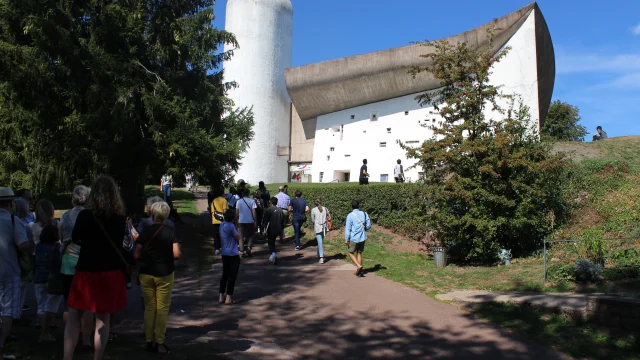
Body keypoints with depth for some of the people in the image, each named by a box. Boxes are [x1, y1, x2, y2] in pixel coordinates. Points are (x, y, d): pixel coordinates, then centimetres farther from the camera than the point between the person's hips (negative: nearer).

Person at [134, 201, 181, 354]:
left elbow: (137, 256, -3)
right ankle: (159, 342, 8)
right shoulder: (171, 231, -8)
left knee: (149, 307, 12)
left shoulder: (145, 232, -2)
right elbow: (177, 254, -14)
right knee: (162, 308, 5)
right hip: (164, 274, -2)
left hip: (146, 274, 2)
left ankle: (149, 341, 17)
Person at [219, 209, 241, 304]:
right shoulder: (231, 226, -20)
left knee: (224, 275, 16)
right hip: (233, 255, -7)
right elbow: (238, 238, -11)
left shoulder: (222, 225, 4)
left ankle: (221, 296, 18)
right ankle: (228, 297, 5)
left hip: (224, 254, 7)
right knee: (232, 276, 2)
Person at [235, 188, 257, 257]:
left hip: (241, 221, 1)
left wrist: (237, 220, 12)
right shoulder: (252, 201, -5)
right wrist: (255, 221, -1)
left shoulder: (239, 201, -1)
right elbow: (254, 212, -8)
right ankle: (249, 248, -5)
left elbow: (236, 213, 0)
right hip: (250, 221, -1)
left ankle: (243, 251, 4)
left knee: (241, 237, 10)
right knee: (250, 236, 16)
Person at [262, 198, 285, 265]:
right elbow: (283, 221, 11)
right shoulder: (280, 210, 7)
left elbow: (265, 220, -11)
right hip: (278, 229, 4)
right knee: (273, 242, 20)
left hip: (270, 229, -4)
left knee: (270, 242, 5)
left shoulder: (268, 210, -7)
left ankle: (273, 253, -20)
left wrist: (264, 229, -8)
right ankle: (272, 256, 24)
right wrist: (282, 230, 18)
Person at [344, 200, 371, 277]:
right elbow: (368, 226, 5)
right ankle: (359, 272, 15)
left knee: (351, 253, 11)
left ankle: (359, 266, -10)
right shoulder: (364, 214, 1)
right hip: (362, 238, 4)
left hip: (354, 238, -4)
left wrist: (346, 239, -4)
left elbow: (348, 228, -10)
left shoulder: (350, 215, -10)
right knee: (359, 253, 14)